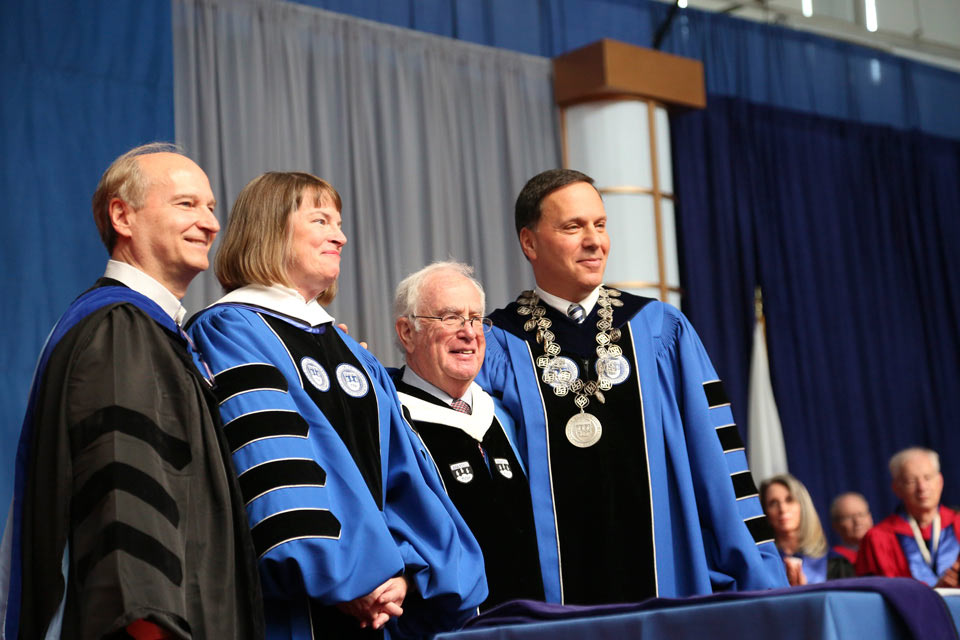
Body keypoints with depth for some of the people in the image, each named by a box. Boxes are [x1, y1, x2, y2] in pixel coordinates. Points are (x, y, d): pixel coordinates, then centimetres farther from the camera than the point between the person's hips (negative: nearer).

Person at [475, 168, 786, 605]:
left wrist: (757, 579, -1)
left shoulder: (661, 330, 7)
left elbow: (713, 459, 4)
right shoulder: (495, 349, 2)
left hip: (669, 583, 2)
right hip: (551, 596, -1)